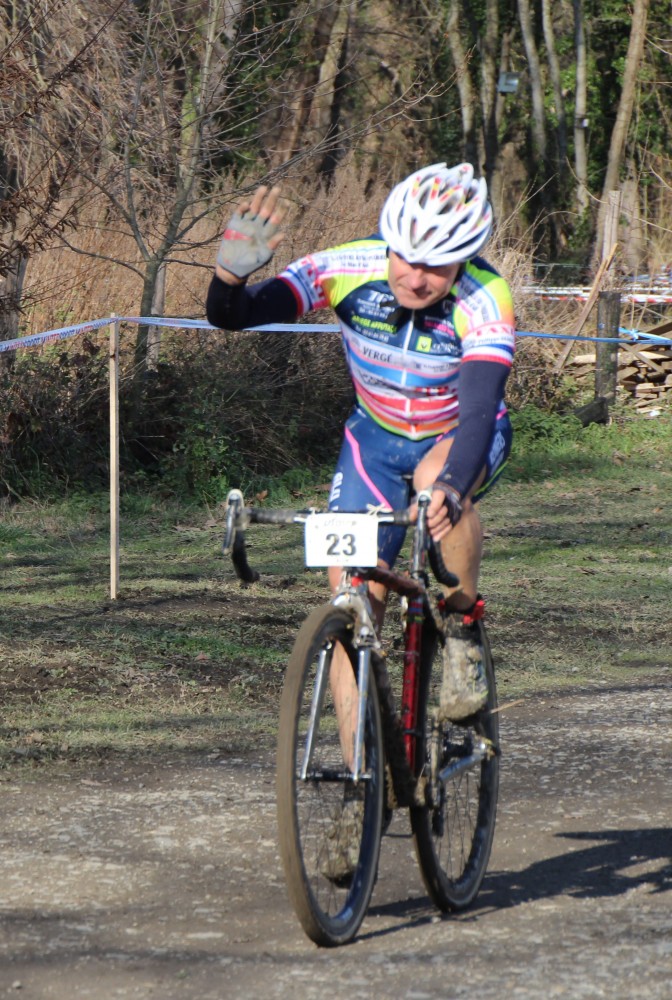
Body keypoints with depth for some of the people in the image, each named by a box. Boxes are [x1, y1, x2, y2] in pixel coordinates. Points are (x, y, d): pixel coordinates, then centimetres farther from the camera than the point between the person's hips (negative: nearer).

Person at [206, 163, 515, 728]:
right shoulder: (349, 269, -25)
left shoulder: (484, 301, -31)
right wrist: (232, 273, -54)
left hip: (460, 435, -2)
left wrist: (451, 487, -62)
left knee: (438, 478, -38)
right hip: (377, 437, 2)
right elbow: (232, 317, -30)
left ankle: (464, 627, -13)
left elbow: (480, 409, -43)